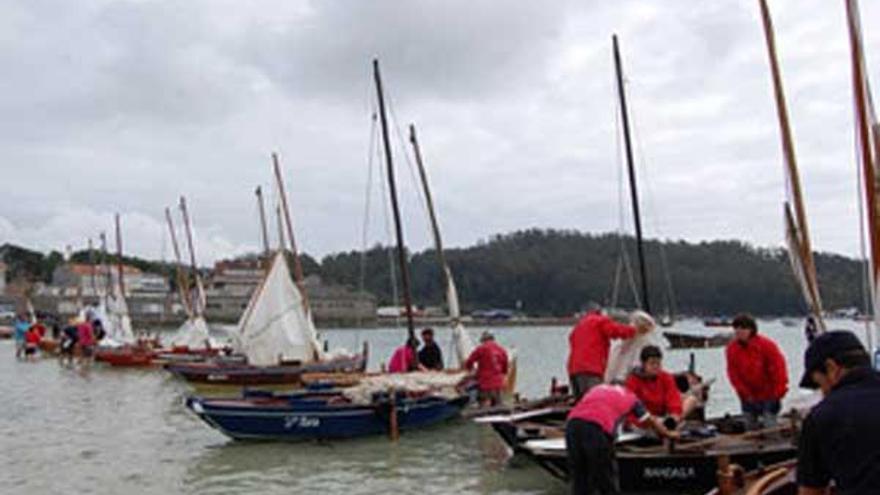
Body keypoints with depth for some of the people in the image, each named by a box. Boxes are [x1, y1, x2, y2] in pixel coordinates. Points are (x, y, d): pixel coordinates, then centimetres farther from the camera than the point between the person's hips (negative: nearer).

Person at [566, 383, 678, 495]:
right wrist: (668, 434, 58)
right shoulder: (630, 396, 26)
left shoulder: (598, 388, 34)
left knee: (578, 478, 15)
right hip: (597, 428, -4)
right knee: (607, 480, 11)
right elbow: (651, 421, 38)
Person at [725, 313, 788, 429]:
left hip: (768, 396, -4)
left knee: (769, 427, -7)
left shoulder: (766, 345, -15)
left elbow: (778, 368, -13)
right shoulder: (732, 349, -6)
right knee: (751, 427, 10)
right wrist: (745, 393, -8)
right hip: (749, 398, 4)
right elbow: (733, 374, -4)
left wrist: (778, 392, -13)